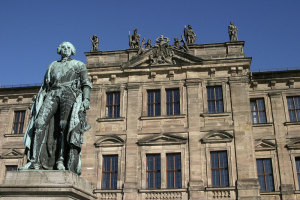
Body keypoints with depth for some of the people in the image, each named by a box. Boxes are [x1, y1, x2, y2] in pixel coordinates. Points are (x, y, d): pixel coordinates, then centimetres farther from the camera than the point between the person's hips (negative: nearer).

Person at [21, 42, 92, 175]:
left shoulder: (78, 64, 21)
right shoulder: (53, 65, 31)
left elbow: (86, 83, 8)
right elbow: (45, 85, 25)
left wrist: (86, 99, -9)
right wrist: (38, 101, 11)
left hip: (69, 93, -2)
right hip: (52, 93, 3)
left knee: (64, 126, -20)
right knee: (40, 122, -19)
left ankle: (60, 161, -25)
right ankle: (35, 161, -25)